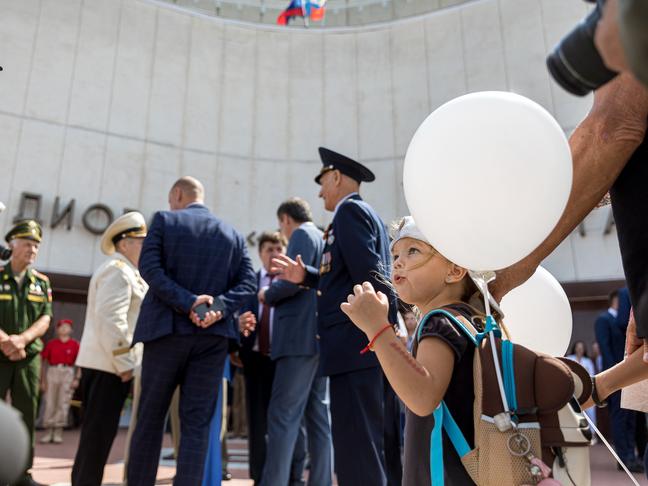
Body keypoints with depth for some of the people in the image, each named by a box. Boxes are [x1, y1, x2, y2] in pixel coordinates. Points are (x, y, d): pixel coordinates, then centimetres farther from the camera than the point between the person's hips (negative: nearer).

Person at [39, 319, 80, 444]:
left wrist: (77, 378, -5)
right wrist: (42, 379, 3)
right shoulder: (51, 343, 5)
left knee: (63, 404, 0)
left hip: (68, 373, -1)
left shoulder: (75, 344, 1)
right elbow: (43, 361, 7)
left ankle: (58, 432, 9)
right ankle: (49, 431, 12)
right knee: (49, 403, 3)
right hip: (52, 372, 1)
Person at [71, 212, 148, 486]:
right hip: (109, 363, -10)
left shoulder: (124, 272, 21)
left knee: (95, 430, 14)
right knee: (100, 432, -5)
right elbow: (111, 320, -21)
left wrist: (123, 362, 20)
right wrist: (124, 363, -19)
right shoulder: (118, 270, -12)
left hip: (101, 361, 10)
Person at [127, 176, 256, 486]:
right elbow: (247, 282, 1)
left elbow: (149, 267, -9)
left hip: (168, 329, -2)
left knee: (150, 418, 11)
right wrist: (219, 308, -10)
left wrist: (187, 303, -14)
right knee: (197, 423, 5)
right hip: (213, 335, 2)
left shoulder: (164, 220, 4)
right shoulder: (234, 235, 11)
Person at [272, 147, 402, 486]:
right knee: (384, 450, 13)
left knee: (357, 454, -7)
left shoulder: (349, 210, -5)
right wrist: (306, 277, 20)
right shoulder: (369, 215, 23)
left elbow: (370, 276, -17)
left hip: (357, 346, -10)